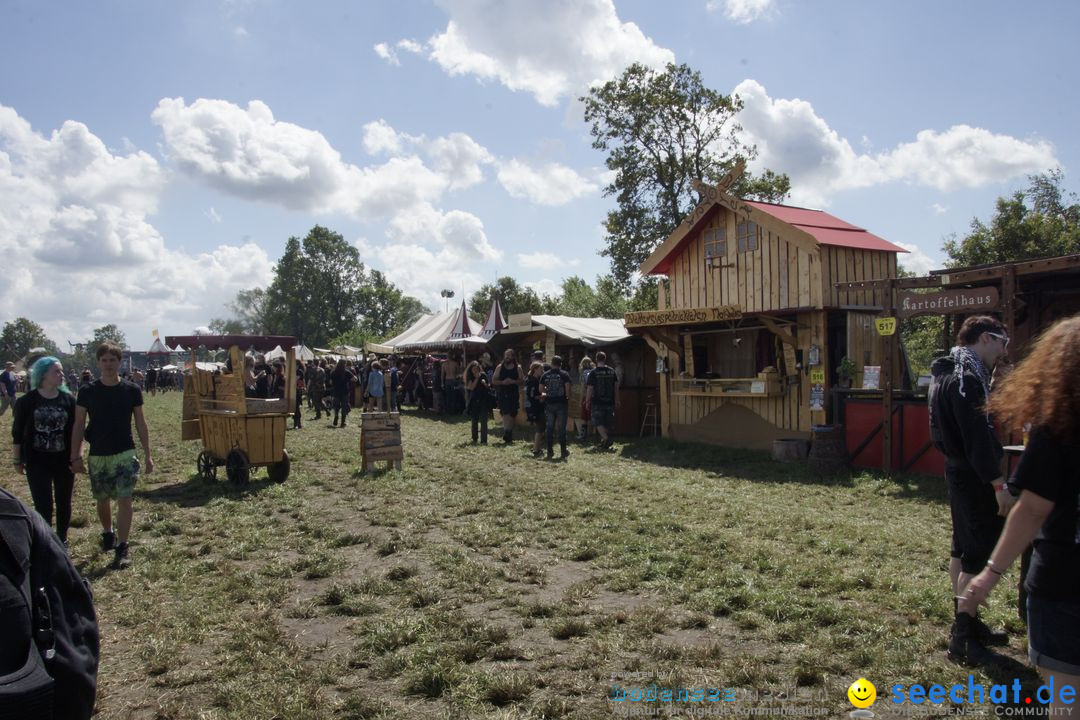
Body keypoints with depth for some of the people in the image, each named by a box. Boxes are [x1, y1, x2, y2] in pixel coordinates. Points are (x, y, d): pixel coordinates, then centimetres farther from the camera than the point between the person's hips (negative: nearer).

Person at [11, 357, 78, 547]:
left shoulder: (68, 399, -1)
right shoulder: (27, 401, -7)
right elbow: (17, 432, 0)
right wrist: (17, 460, 2)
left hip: (64, 460, 2)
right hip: (37, 462, -2)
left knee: (64, 503, 12)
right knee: (43, 506, -4)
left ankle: (62, 540, 29)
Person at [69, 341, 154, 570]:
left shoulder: (132, 390, -4)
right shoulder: (87, 392, -4)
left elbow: (140, 423, 2)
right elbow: (78, 425, 1)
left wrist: (147, 455, 1)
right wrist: (75, 456, -3)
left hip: (125, 454, -2)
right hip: (97, 456, 2)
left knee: (124, 499, -9)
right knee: (102, 499, 16)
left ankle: (122, 548, -3)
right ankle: (107, 533, 41)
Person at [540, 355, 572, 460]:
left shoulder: (545, 375, 4)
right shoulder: (564, 374, -4)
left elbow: (541, 390, 3)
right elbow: (567, 388, -12)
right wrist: (567, 397, 5)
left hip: (549, 404, 2)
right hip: (561, 403, -2)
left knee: (549, 428, 8)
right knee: (562, 428, 3)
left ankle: (550, 451, 9)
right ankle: (564, 451, 6)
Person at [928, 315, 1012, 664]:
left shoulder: (949, 374, 13)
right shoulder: (967, 379, -19)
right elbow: (978, 438, -23)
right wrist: (998, 484, -22)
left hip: (959, 470, 10)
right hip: (975, 477, -10)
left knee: (963, 548, 16)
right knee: (980, 554, -6)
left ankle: (965, 622, 28)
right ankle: (963, 636, -2)